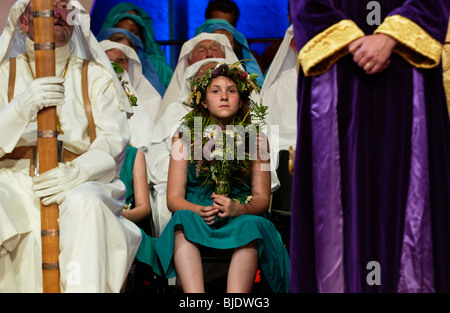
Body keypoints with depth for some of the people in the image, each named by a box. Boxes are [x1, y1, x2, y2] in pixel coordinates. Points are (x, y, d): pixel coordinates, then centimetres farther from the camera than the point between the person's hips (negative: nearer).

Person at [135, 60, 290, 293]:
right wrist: (199, 211, -19)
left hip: (241, 220, 0)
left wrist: (238, 209, -21)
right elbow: (174, 197, 4)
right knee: (184, 221, -32)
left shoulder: (255, 139, 10)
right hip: (196, 219, 0)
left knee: (250, 226, -33)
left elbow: (262, 199, 2)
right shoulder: (185, 137, 11)